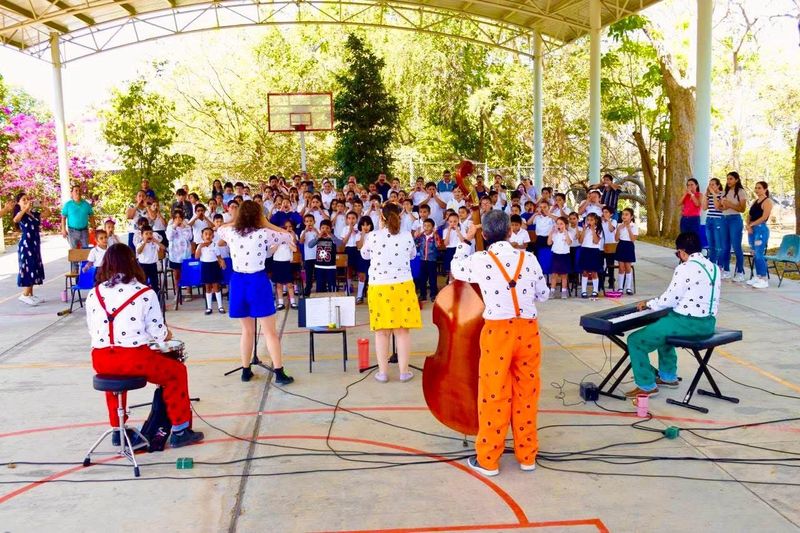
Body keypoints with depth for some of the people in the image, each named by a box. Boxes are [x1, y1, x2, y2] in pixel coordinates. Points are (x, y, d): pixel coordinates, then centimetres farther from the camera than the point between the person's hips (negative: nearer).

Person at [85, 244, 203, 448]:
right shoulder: (145, 293, -3)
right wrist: (167, 335, 19)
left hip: (100, 361, 5)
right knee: (177, 371, 18)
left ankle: (117, 429, 43)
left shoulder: (93, 294, 9)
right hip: (134, 358, -5)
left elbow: (92, 330, 12)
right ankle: (180, 431, 20)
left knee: (114, 370, 39)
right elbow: (157, 332, -4)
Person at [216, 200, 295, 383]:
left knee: (247, 330, 18)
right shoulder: (263, 234, -12)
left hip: (238, 282, 4)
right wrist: (266, 224, 6)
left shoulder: (231, 233, 0)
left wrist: (237, 221, 19)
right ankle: (279, 373, 3)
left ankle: (246, 371, 23)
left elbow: (219, 228, 25)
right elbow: (289, 236, 3)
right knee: (270, 332, 2)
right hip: (258, 282, -4)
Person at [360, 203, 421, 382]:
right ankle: (404, 371, 12)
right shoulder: (407, 236, -4)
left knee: (381, 331, 8)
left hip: (379, 287, 0)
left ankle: (383, 372, 13)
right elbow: (413, 255, 16)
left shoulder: (373, 236, -8)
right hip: (402, 286, 1)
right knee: (402, 330, 7)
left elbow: (364, 255, 12)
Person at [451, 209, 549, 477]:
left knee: (494, 394, 6)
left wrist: (464, 242, 27)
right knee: (526, 392, 14)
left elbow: (457, 269, 16)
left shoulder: (479, 260, -6)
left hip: (497, 331, -3)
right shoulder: (529, 258, 1)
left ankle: (488, 459, 17)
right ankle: (527, 455, 27)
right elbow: (543, 294, 12)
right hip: (528, 329, 3)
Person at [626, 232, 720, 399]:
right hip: (708, 322, 10)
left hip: (688, 323, -10)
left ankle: (646, 386, 5)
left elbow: (669, 300, -14)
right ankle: (668, 377, 40)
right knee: (662, 329, 36)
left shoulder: (686, 268, -16)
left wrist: (648, 304, 5)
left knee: (635, 341, -1)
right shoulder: (713, 267, 10)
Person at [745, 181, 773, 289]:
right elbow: (749, 215, 15)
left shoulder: (767, 201, -5)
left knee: (759, 254, -12)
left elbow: (764, 217, -15)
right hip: (752, 229, 8)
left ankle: (764, 280, -11)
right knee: (754, 255, 9)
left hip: (761, 229, -8)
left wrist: (751, 224, -9)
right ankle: (757, 277, 15)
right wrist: (748, 225, -3)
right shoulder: (755, 201, 18)